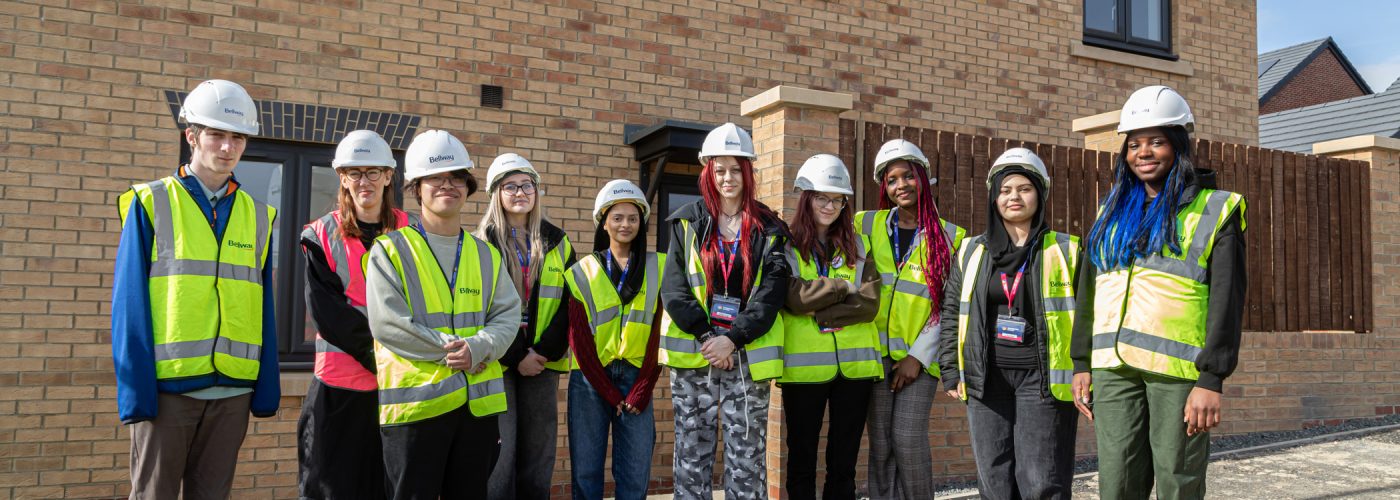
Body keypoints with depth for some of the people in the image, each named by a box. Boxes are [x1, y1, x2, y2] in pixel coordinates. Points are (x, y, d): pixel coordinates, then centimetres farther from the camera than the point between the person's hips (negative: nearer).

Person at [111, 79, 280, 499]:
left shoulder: (257, 215, 10)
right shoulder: (151, 204, 0)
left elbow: (263, 309, 10)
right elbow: (129, 303, -4)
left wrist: (266, 391, 5)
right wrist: (135, 390, -10)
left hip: (233, 389, 3)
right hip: (167, 385, -3)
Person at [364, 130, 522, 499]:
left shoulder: (487, 255, 14)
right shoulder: (390, 250, 0)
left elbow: (507, 315, 4)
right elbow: (387, 324, -11)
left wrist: (479, 347, -16)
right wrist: (452, 348, -15)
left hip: (479, 401, 5)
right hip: (415, 401, -4)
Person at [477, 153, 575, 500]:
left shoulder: (557, 243, 11)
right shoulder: (482, 243, 2)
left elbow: (570, 303, 5)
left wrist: (545, 352, -8)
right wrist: (515, 357, -11)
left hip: (543, 363, 3)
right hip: (497, 363, -3)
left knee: (538, 454, 7)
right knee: (499, 454, -6)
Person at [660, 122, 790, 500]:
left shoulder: (769, 230, 7)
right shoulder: (687, 223, 8)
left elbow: (772, 293, -3)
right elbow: (673, 288, -1)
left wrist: (733, 338, -14)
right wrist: (706, 336, -12)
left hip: (747, 355, 0)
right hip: (693, 354, 1)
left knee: (747, 458, 2)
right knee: (692, 455, 5)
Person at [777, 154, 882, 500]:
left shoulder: (857, 247, 11)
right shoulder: (787, 247, 3)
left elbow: (870, 303, -3)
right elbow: (795, 299, -14)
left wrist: (821, 314, -14)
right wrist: (843, 287, -7)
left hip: (854, 365, 2)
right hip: (804, 367, -2)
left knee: (844, 462, 10)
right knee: (802, 462, 8)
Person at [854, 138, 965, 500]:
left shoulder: (949, 237, 3)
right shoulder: (867, 225, 7)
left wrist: (919, 356, -7)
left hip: (920, 356, -1)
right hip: (876, 352, 2)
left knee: (908, 439, -11)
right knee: (881, 443, 2)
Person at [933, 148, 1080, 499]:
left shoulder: (1065, 251, 3)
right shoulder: (972, 252, 10)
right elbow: (951, 312, 13)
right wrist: (951, 371, 6)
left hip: (1042, 378, -3)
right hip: (986, 378, 3)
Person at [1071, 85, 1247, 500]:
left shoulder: (1214, 210, 4)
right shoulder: (1113, 212, 17)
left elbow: (1227, 300, -3)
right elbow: (1089, 291, 17)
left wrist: (1212, 380, -10)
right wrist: (1081, 363, 12)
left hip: (1178, 368, -4)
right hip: (1114, 368, 4)